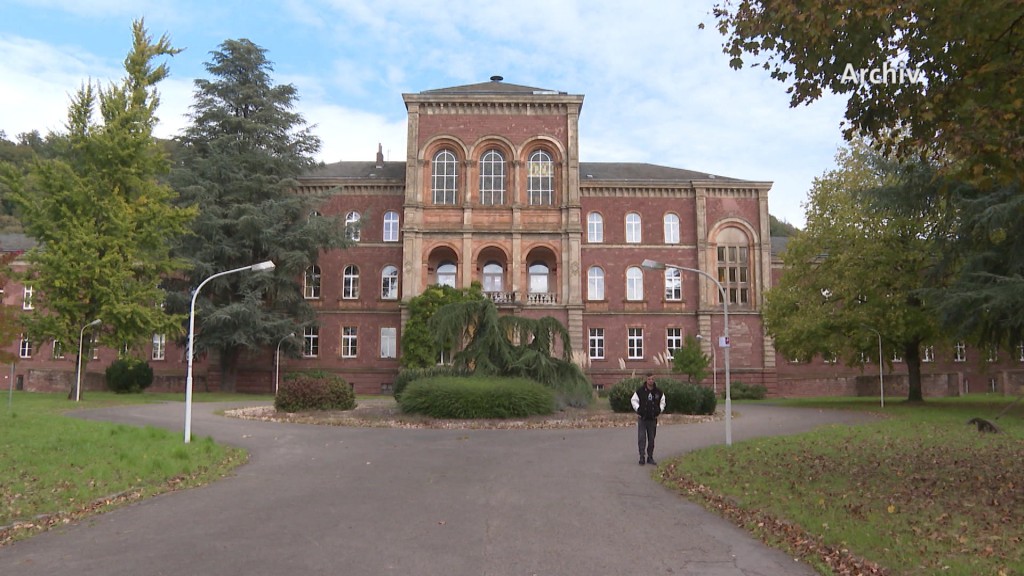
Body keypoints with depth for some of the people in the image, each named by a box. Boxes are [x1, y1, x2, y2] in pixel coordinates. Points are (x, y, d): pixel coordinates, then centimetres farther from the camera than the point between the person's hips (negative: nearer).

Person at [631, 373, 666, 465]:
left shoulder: (658, 391, 3)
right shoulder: (640, 391, -5)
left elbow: (662, 401, 17)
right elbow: (633, 400, 4)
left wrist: (660, 409, 3)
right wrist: (638, 408, -8)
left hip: (652, 419, 3)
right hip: (642, 418, -3)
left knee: (651, 439, 8)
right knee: (641, 438, -8)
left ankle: (650, 457, 18)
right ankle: (642, 457, -4)